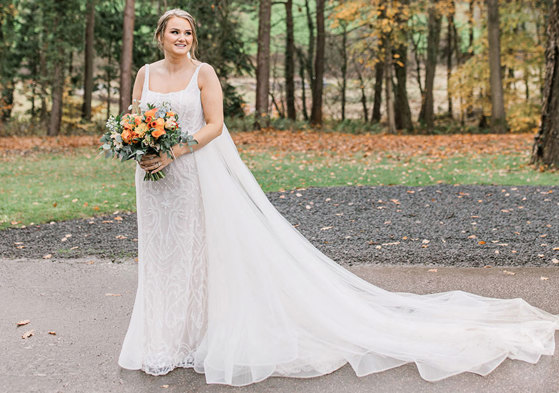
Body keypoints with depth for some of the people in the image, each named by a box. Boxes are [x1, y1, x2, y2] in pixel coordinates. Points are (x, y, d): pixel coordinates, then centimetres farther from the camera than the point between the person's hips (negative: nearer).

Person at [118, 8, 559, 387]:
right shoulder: (146, 75, 8)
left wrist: (172, 153, -19)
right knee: (165, 258, 13)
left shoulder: (203, 73, -5)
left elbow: (213, 125, -11)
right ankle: (166, 340, 28)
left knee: (224, 249, -2)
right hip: (157, 181, 5)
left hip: (200, 173, -5)